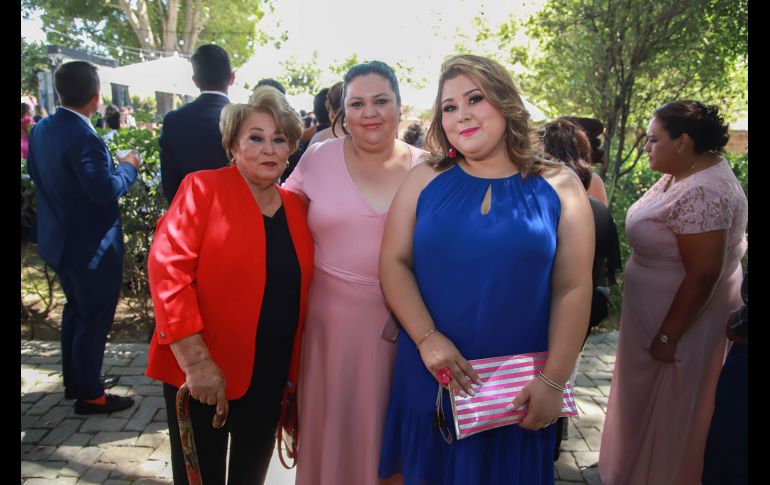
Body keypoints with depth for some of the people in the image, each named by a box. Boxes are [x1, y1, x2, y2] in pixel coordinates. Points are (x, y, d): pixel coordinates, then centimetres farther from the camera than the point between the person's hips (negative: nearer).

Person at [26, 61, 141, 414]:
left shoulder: (41, 129, 4)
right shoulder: (83, 137, -25)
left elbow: (36, 176, 14)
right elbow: (106, 190, -29)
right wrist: (128, 166, -13)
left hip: (60, 240, 9)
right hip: (91, 245, -9)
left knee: (75, 310, 22)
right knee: (94, 319, 4)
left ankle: (74, 381, 36)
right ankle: (89, 395, 17)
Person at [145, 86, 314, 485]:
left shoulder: (297, 207, 6)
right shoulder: (203, 188, -8)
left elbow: (299, 292, 10)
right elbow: (168, 269, -17)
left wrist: (296, 372, 9)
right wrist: (196, 361, -22)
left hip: (270, 377, 5)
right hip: (202, 374, -4)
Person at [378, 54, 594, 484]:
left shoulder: (559, 186, -2)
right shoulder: (425, 179, 2)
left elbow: (573, 289, -5)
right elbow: (394, 262, -3)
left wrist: (554, 380, -10)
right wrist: (427, 338, -15)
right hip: (430, 377, 1)